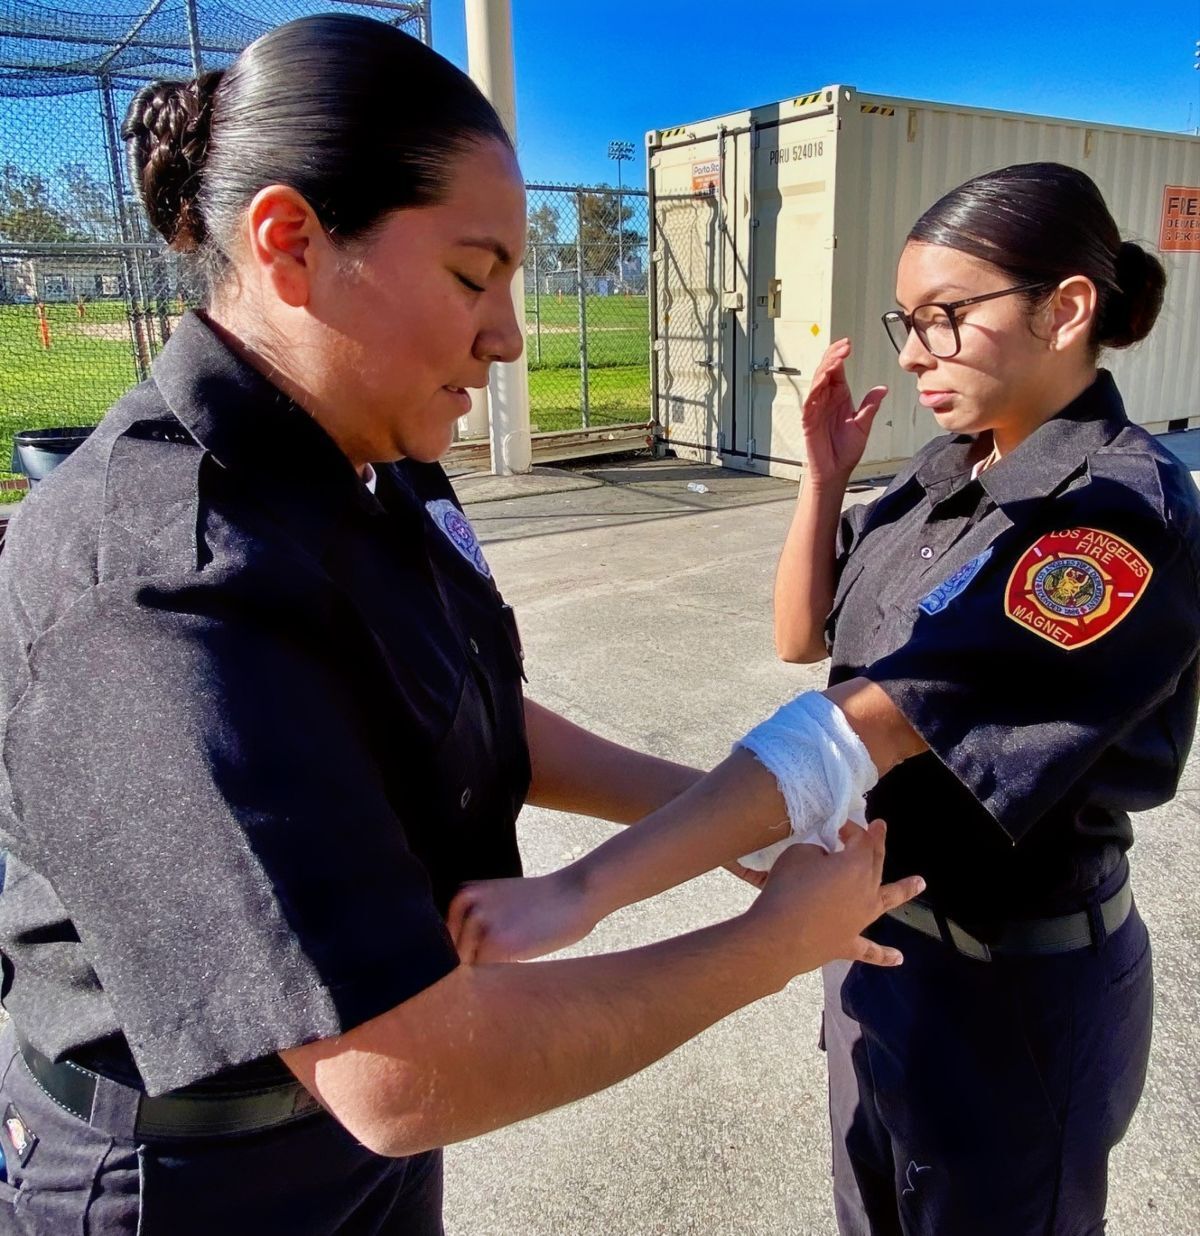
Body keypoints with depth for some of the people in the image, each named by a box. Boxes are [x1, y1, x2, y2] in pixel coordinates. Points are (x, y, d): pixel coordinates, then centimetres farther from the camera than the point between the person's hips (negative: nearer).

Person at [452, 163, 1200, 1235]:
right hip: (883, 928, 7)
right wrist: (826, 471, -7)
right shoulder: (949, 467, -1)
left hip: (1011, 991, -7)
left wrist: (584, 889, -36)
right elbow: (803, 637, 6)